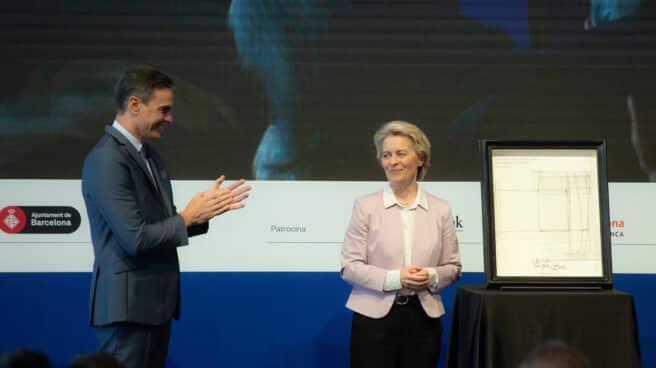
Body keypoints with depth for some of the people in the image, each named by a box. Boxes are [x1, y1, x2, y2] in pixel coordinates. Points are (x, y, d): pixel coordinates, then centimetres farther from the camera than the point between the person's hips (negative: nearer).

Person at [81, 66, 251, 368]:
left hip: (154, 301, 9)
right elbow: (136, 239, -23)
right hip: (127, 306, -9)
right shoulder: (107, 160, -18)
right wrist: (188, 216, -11)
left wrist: (205, 210, -2)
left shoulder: (147, 153, 11)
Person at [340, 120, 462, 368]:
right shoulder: (366, 206, 0)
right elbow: (349, 267, -4)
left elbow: (453, 267, 9)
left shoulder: (441, 209, 6)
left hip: (423, 317, 2)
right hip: (375, 317, -2)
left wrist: (432, 277, -13)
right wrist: (394, 278, -17)